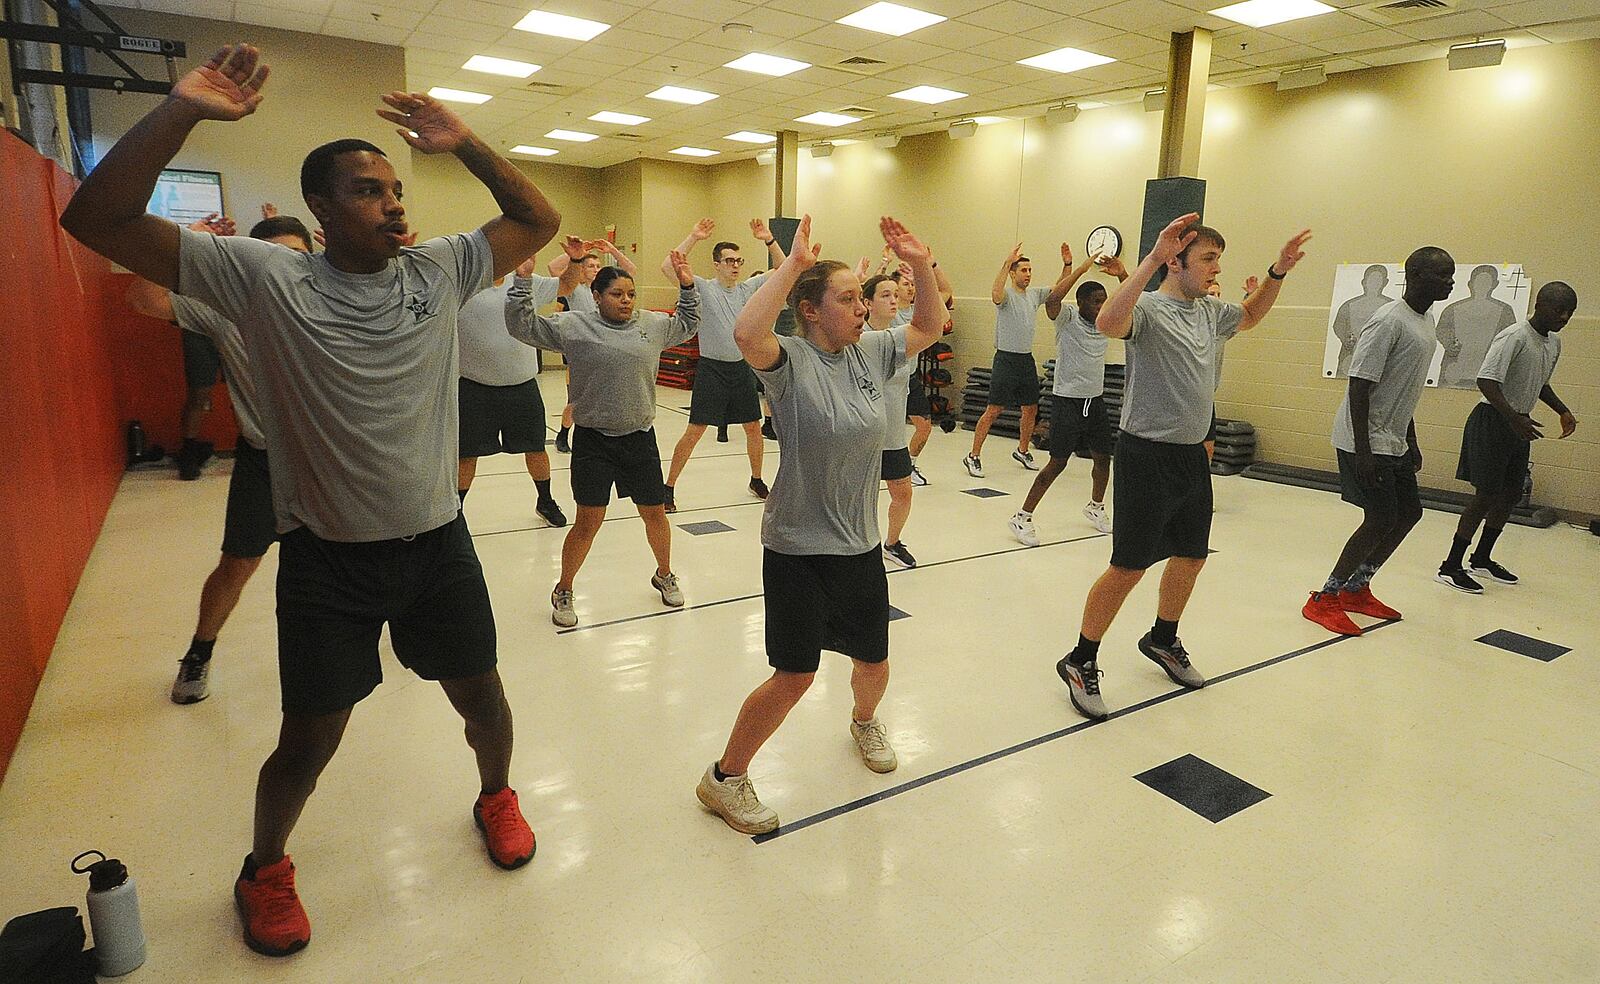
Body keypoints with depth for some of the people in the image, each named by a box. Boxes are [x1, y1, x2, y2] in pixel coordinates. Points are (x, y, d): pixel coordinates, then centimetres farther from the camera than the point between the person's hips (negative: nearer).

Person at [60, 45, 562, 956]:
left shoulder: (440, 272, -2)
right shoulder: (266, 279, -10)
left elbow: (540, 221, 3)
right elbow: (99, 221, -14)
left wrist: (464, 144, -9)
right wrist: (182, 111, -24)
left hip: (440, 545, 3)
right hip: (326, 562, -2)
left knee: (481, 699, 18)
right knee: (310, 741, 12)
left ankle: (496, 797, 49)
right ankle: (266, 871, 42)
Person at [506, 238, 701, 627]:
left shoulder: (652, 324, 7)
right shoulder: (573, 325, -4)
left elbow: (687, 325, 25)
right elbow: (522, 325, -4)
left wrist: (687, 285, 14)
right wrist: (523, 278, -11)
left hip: (640, 438, 4)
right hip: (592, 439, -3)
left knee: (655, 513, 15)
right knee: (588, 522, -1)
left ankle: (664, 574, 40)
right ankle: (563, 591, 21)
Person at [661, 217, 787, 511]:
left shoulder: (748, 288, 6)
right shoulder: (704, 288, -7)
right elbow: (667, 267, -19)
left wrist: (769, 241, -7)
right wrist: (693, 238, -20)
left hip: (742, 368, 5)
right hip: (712, 368, -5)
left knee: (753, 427, 13)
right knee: (694, 432, -5)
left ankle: (756, 480, 32)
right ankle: (668, 488, 4)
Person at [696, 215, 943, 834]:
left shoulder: (871, 352, 3)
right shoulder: (789, 360, -15)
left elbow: (928, 328, 15)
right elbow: (746, 333, -37)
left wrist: (921, 265, 1)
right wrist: (793, 263, -33)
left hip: (860, 544, 6)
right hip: (797, 548, -6)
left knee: (874, 662, 18)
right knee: (795, 674, -2)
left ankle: (864, 721, 54)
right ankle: (725, 778, 19)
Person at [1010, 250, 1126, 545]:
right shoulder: (1067, 318, -11)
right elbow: (1052, 299, -31)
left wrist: (1122, 275, -8)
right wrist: (1078, 268, -26)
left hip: (1095, 400, 7)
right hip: (1067, 400, -7)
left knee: (1103, 457, 15)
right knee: (1058, 462, -8)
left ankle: (1096, 507, 39)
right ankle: (1022, 518, 0)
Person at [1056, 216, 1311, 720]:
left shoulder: (1210, 312, 10)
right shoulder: (1148, 308, -14)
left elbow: (1250, 315, 33)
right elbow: (1107, 323, -38)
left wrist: (1278, 272, 17)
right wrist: (1152, 259, -43)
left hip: (1193, 455, 8)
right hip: (1147, 456, -8)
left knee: (1191, 556, 18)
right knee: (1129, 567, -4)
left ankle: (1162, 639, 40)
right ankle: (1080, 661, 10)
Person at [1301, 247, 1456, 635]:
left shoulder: (1426, 322, 14)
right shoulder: (1388, 321, -17)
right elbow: (1359, 384, -21)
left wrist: (1411, 441, 22)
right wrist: (1363, 450, -24)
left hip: (1393, 442, 10)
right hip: (1366, 441, -10)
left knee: (1409, 511, 13)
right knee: (1381, 519, -9)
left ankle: (1357, 589, 24)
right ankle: (1324, 599, 1)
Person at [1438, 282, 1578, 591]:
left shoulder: (1554, 342, 12)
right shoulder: (1514, 337, -17)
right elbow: (1486, 380, -26)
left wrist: (1563, 411, 14)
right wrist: (1514, 418, -33)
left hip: (1518, 425, 9)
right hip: (1493, 422, -9)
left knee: (1511, 494, 12)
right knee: (1486, 495, -11)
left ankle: (1481, 559, 25)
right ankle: (1451, 567, -6)